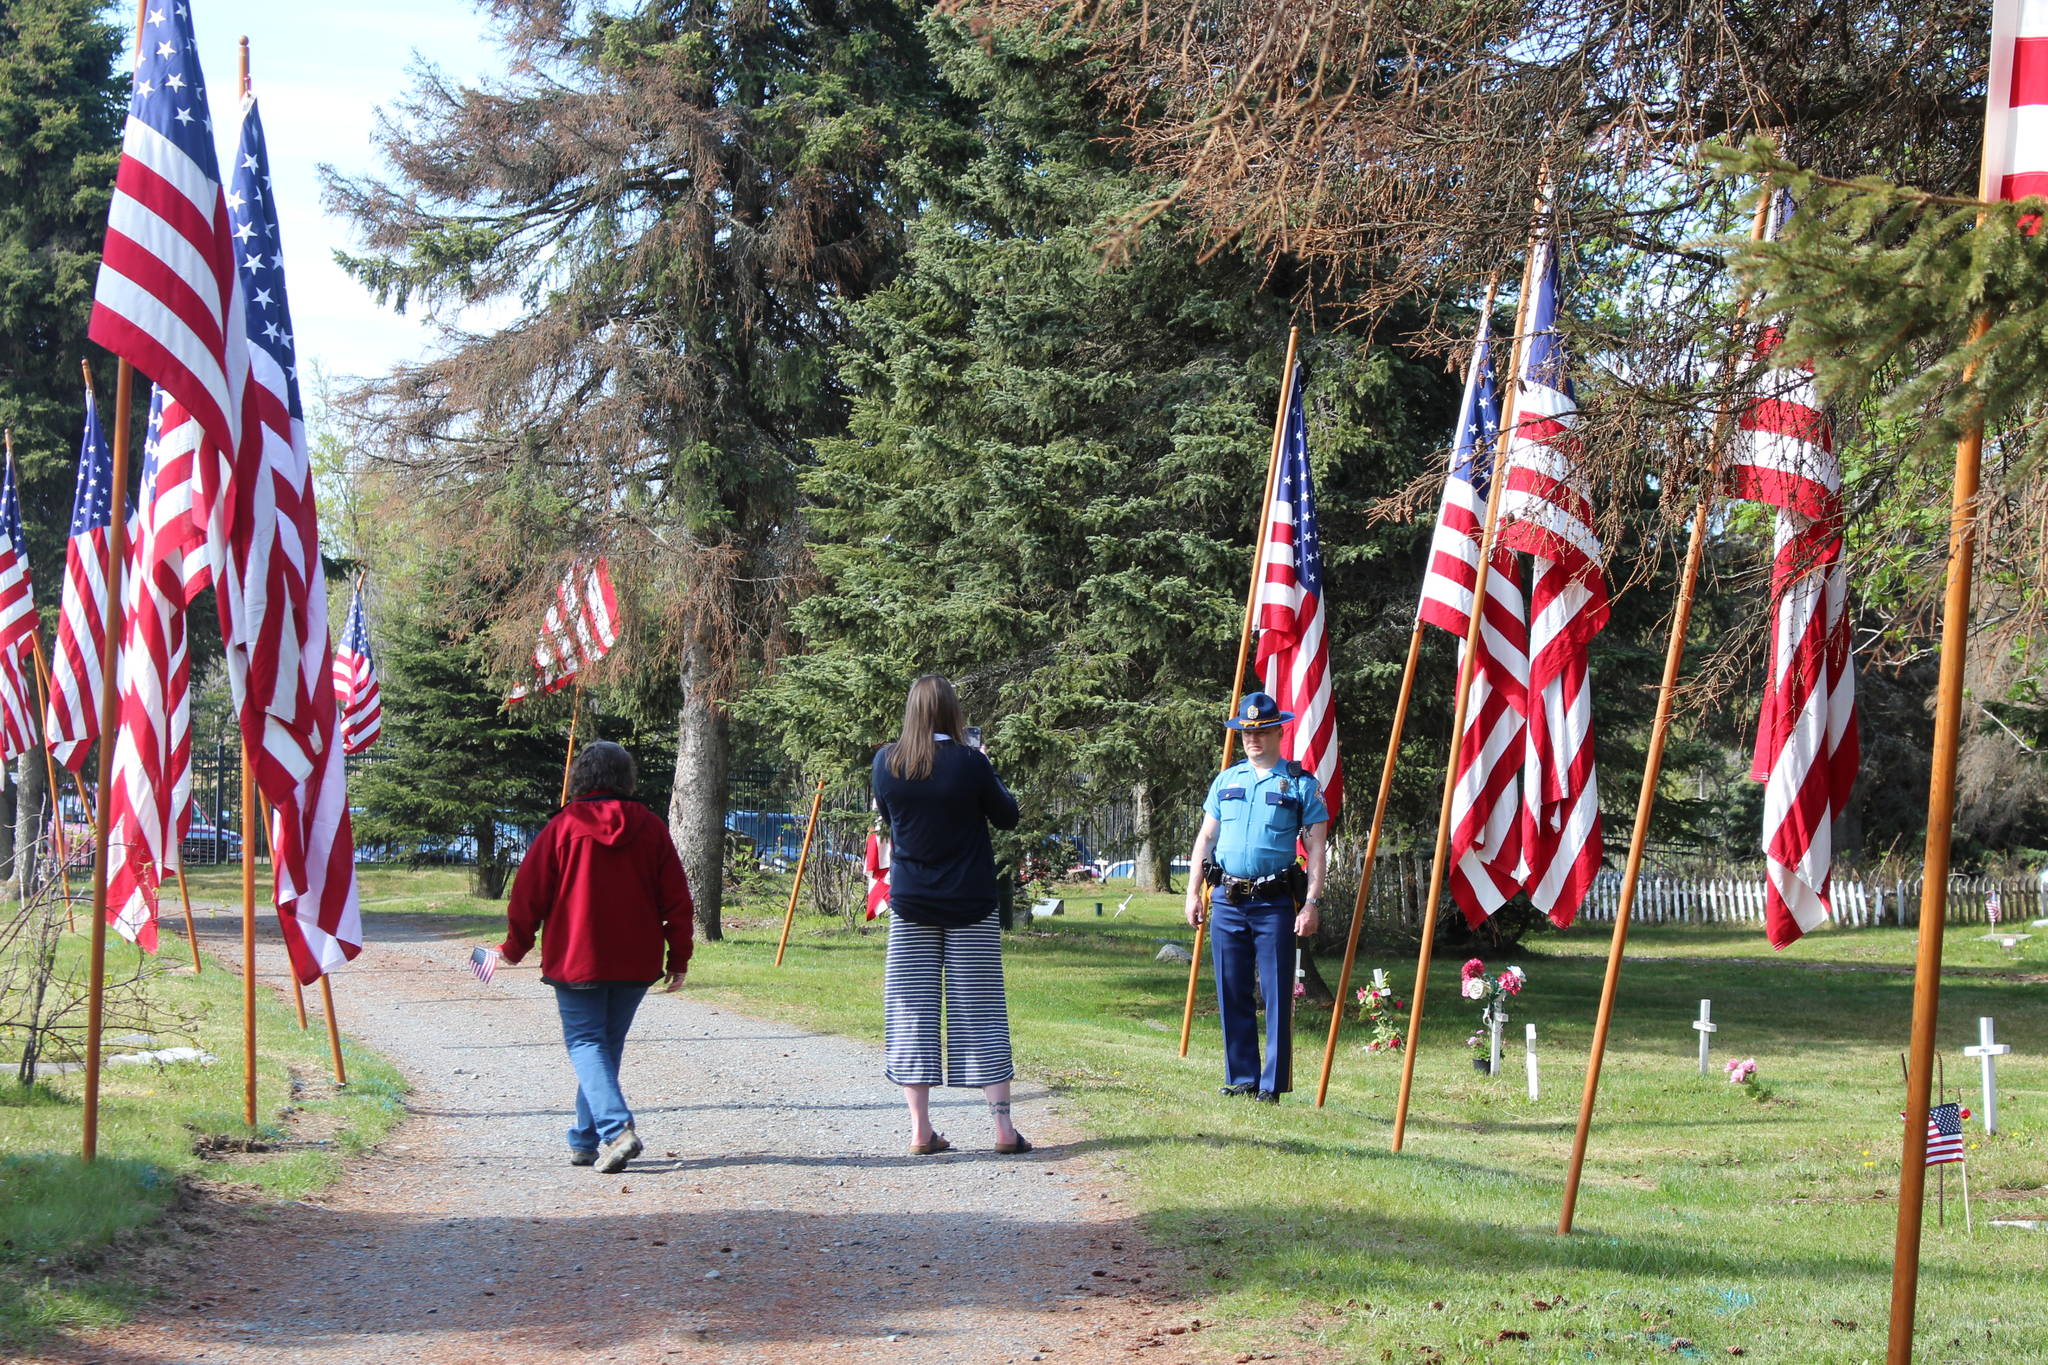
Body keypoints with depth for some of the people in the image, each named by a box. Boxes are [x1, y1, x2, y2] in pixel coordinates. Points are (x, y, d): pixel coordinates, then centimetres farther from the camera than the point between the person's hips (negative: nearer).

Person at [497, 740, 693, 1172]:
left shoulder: (562, 827, -5)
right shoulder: (650, 827, 2)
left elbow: (529, 893, -1)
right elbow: (676, 898, 3)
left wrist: (514, 947, 12)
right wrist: (678, 958, 11)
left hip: (576, 959, -3)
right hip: (636, 963, 3)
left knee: (586, 1043, -1)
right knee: (608, 1044, 14)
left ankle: (616, 1128, -22)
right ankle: (586, 1141, 18)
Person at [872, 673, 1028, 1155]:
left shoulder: (886, 763, -3)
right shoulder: (969, 762, -12)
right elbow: (1007, 816, 0)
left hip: (910, 905, 2)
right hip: (969, 905, -2)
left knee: (912, 1010, 5)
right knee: (979, 1010, 3)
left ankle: (920, 1128, 2)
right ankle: (1003, 1125, 2)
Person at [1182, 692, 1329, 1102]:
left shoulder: (1301, 784, 2)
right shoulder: (1226, 780, 14)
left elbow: (1316, 848, -1)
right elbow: (1205, 839, 18)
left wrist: (1311, 903, -9)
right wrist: (1194, 892, 10)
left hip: (1275, 903, -4)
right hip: (1227, 901, 4)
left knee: (1277, 995, -4)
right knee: (1232, 995, 6)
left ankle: (1273, 1084, 0)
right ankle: (1240, 1079, 14)